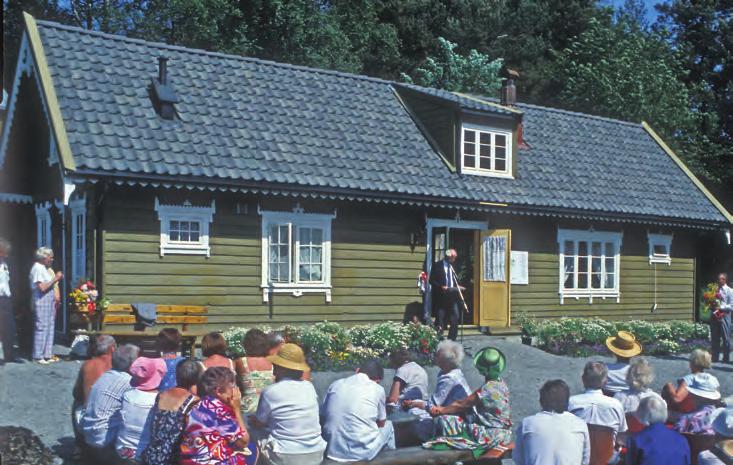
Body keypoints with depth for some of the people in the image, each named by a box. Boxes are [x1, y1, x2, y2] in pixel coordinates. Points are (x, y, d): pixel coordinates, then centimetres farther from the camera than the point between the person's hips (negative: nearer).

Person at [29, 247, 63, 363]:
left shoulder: (44, 268, 16)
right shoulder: (37, 268, -13)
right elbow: (42, 287, -20)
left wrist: (57, 279, 6)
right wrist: (55, 279, -16)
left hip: (49, 301, 10)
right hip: (41, 302, -10)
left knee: (50, 327, 10)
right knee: (41, 327, -5)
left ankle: (47, 355, 16)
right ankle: (38, 356, 1)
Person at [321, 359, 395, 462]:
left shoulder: (335, 384, 5)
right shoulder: (378, 389, -3)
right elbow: (381, 423, 10)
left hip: (333, 450, 3)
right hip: (363, 452, -3)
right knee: (388, 425, 25)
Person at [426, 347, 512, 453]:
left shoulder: (487, 390, -25)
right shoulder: (500, 383, 3)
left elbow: (461, 405, -15)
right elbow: (468, 402, 7)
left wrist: (441, 410, 0)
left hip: (492, 436, -10)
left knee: (444, 420, -10)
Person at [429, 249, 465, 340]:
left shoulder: (453, 266, 14)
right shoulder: (437, 265, -4)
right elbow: (431, 280, -8)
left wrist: (458, 286, 1)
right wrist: (441, 287, -20)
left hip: (452, 296, 5)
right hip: (441, 296, -5)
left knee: (455, 317, -2)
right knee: (440, 319, -1)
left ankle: (452, 339, 6)